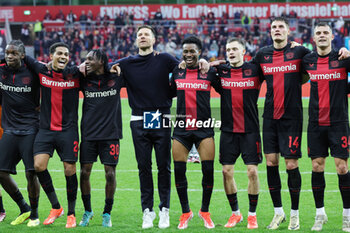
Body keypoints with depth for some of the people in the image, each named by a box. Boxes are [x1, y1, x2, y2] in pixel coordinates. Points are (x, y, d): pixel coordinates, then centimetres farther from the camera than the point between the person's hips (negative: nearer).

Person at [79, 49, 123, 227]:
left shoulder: (115, 78, 0)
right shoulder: (84, 80, 4)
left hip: (110, 134, -2)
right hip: (88, 134, 2)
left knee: (110, 174, -3)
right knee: (84, 173, 1)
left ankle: (107, 213, 11)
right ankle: (87, 211, 18)